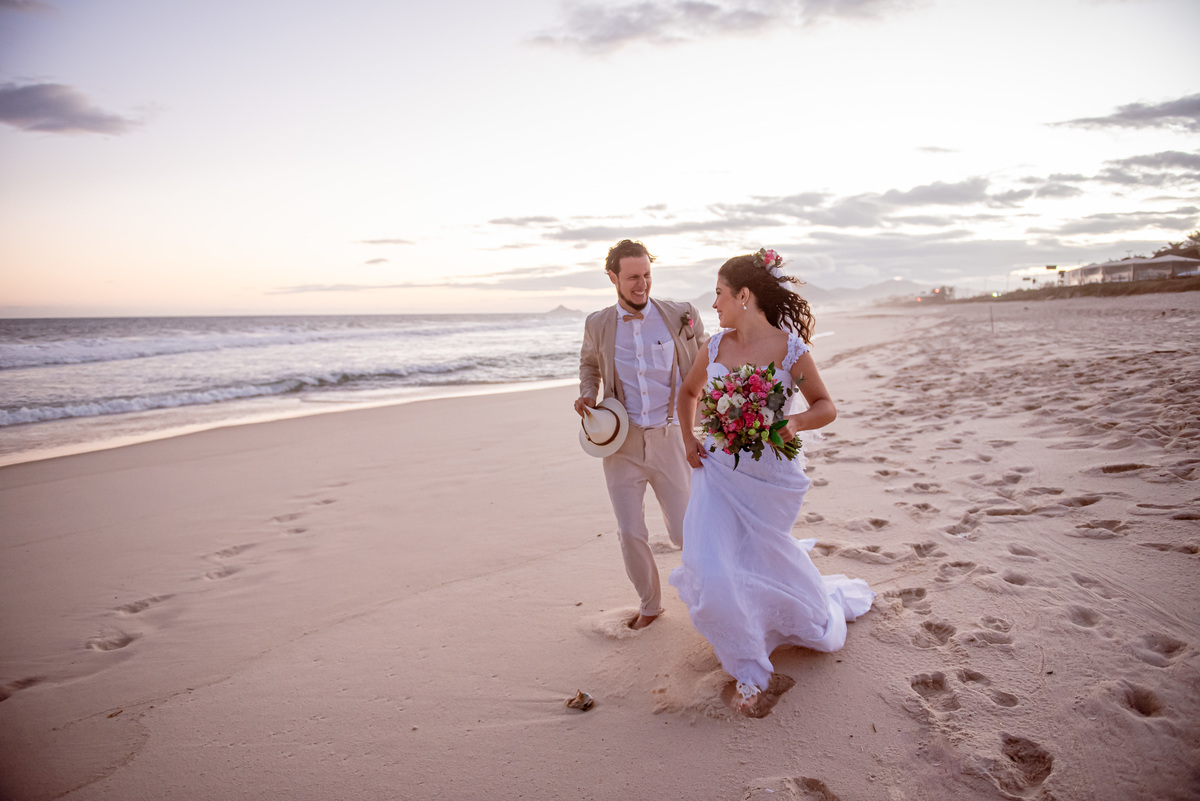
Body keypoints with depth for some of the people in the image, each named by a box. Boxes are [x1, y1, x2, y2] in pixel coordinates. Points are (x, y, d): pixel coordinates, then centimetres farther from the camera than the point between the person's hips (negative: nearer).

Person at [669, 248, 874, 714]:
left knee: (762, 564, 16)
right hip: (718, 473, 3)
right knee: (713, 572, -9)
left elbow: (826, 407, -3)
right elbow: (688, 391, 19)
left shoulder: (790, 349, -12)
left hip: (770, 479, -3)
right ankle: (749, 674, 12)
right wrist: (688, 438, 7)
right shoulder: (715, 347, 0)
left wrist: (795, 423, -23)